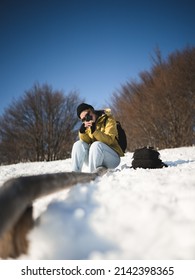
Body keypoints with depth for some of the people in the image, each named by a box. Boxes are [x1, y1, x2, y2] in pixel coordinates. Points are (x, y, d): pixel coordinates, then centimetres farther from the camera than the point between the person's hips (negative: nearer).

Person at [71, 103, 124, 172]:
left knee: (96, 145, -32)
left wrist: (95, 131, -34)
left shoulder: (108, 120, -8)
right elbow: (87, 142, -2)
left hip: (113, 158, -5)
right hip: (95, 158, 5)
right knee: (78, 144, -13)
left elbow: (109, 140, -22)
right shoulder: (87, 125, 8)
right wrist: (82, 132, -19)